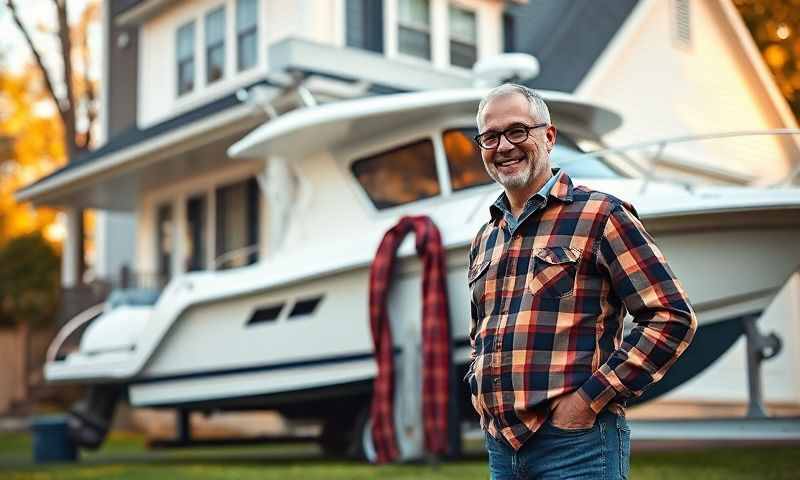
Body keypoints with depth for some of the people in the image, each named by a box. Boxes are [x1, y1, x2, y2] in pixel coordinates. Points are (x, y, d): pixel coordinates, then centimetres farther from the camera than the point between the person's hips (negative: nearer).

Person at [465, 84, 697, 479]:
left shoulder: (599, 216, -5)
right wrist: (481, 393, 9)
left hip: (576, 441, -6)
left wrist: (588, 399, -14)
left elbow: (672, 317, -11)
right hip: (500, 445, 6)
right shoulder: (483, 240, 14)